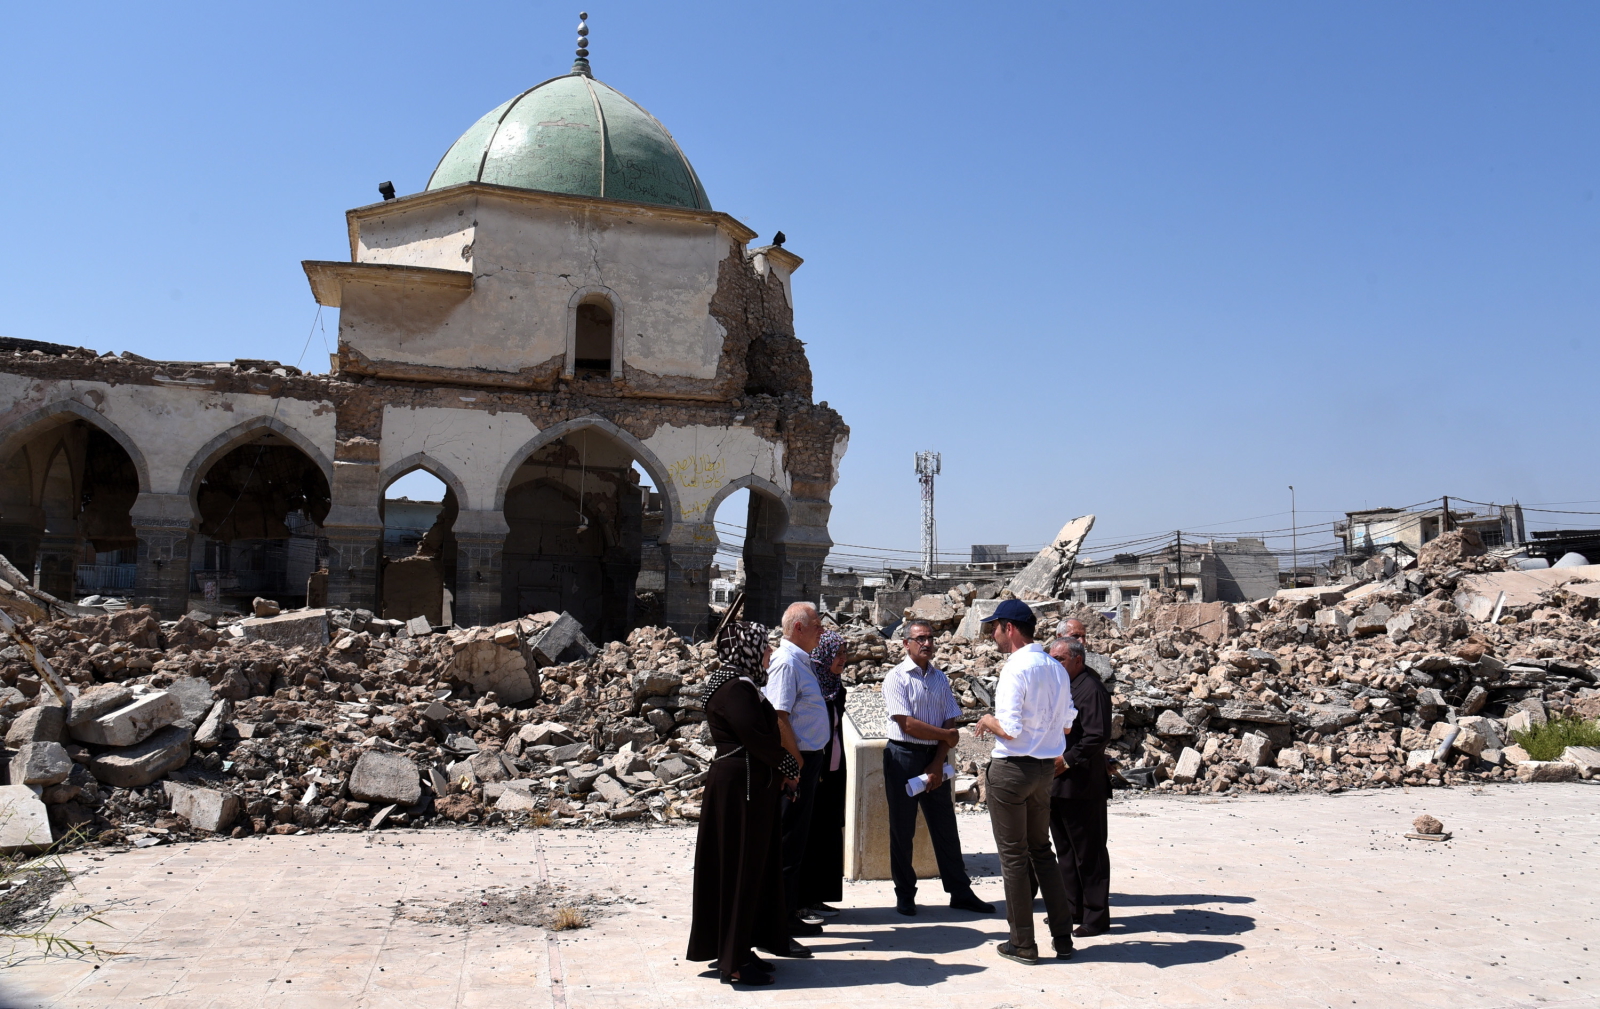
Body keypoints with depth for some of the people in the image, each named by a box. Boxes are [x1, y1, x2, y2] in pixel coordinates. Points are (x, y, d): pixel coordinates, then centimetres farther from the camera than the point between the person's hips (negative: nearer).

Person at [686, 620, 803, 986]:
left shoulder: (741, 684, 14)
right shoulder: (736, 688, -18)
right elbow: (755, 737, -25)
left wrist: (780, 770, 5)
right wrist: (788, 766, -11)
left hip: (750, 787, 11)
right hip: (741, 788, -11)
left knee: (752, 867, 16)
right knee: (740, 869, -2)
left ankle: (736, 950, 26)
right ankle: (733, 961, 7)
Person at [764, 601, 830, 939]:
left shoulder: (800, 660, 14)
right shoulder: (786, 662, -17)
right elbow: (780, 719, -23)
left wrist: (811, 762, 15)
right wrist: (798, 764, -21)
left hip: (807, 760, 10)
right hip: (796, 762, -10)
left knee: (797, 839, 16)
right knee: (789, 842, -1)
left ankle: (789, 912, 26)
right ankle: (783, 919, 9)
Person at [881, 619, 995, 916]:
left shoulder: (940, 678, 8)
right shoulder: (897, 678, -8)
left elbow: (950, 723, 4)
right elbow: (908, 725, -15)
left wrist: (938, 764, -6)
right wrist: (946, 735, -6)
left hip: (935, 758, 4)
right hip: (904, 757, -4)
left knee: (945, 827, 9)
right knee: (902, 830, 4)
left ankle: (960, 892, 18)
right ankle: (904, 896, 15)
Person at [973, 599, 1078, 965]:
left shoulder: (1016, 668, -18)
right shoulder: (1056, 668, 6)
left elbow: (1010, 729, -22)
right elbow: (1066, 725, 12)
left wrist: (986, 721, -4)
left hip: (1012, 768, -7)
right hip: (1045, 767, 8)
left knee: (1013, 855, 4)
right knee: (1042, 851, 18)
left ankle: (1022, 944, 12)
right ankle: (1062, 937, 20)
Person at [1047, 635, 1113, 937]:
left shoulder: (1090, 689, -13)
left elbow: (1098, 736, -21)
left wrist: (1068, 761, -19)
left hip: (1082, 786, -9)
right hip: (1057, 784, 9)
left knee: (1089, 853, 1)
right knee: (1065, 850, 17)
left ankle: (1096, 916, 10)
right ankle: (1072, 908, 28)